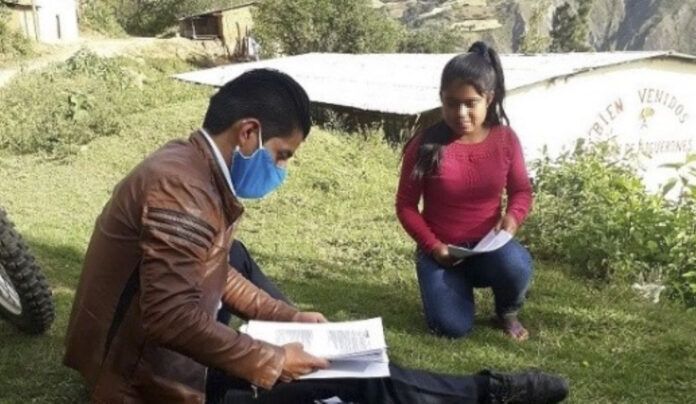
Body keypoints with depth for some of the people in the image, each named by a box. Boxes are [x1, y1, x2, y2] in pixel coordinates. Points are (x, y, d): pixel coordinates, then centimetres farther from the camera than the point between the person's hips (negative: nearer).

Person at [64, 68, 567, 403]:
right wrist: (269, 361, -23)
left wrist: (286, 315, 9)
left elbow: (217, 273, 12)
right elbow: (171, 317, -31)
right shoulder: (181, 188, -26)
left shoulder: (190, 167, 4)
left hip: (154, 344, 10)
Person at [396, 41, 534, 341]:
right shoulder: (426, 145, -13)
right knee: (452, 327, -20)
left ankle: (507, 312, 4)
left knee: (516, 265, -34)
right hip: (441, 252, -1)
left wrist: (512, 217, -16)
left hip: (488, 247, 1)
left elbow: (521, 190, 6)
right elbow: (406, 205, -6)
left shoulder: (505, 139, -6)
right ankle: (458, 285, 18)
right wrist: (432, 245, -17)